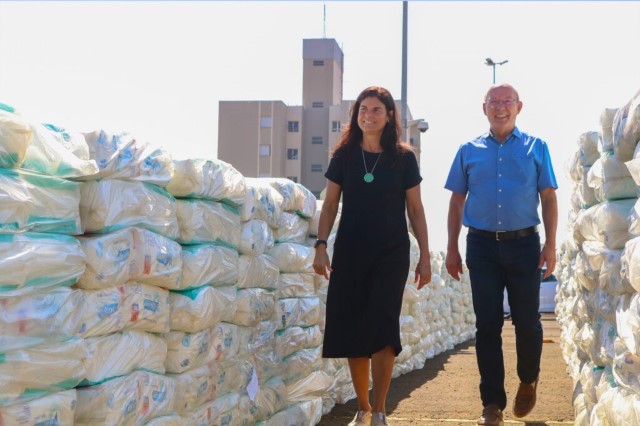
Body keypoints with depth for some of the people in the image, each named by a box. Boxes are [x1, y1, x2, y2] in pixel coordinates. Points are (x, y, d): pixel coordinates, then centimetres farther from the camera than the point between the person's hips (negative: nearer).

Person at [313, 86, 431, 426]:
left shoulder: (403, 157, 1)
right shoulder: (344, 155, 4)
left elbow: (415, 210, 4)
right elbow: (330, 204, 7)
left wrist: (425, 256, 1)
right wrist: (321, 244, -3)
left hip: (391, 254, -2)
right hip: (350, 253, 2)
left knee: (382, 327, -11)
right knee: (352, 331, 3)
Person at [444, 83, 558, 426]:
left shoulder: (536, 148, 6)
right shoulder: (469, 151, 9)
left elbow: (548, 198, 3)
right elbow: (456, 202, 11)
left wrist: (550, 244, -5)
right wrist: (452, 249, 5)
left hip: (523, 244, -1)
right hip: (482, 245, 1)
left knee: (527, 321, 3)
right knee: (487, 324, 1)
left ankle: (528, 381, 31)